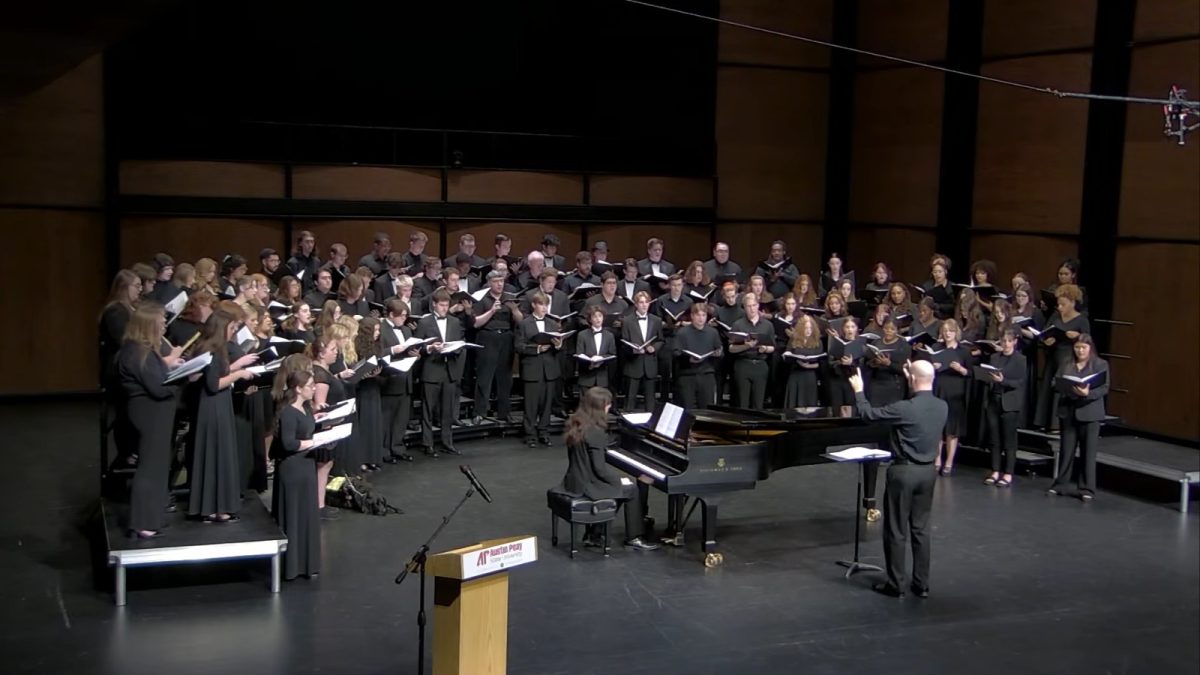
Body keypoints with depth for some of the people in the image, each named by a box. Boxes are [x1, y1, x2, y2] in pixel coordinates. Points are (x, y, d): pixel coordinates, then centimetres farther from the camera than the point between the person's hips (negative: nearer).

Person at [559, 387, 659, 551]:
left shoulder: (576, 425, 4)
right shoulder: (595, 432, -24)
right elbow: (599, 468, -22)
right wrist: (620, 480, -8)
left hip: (577, 480, 9)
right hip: (588, 485, -9)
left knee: (617, 487, 26)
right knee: (633, 489, 5)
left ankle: (593, 534, 23)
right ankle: (634, 538, 13)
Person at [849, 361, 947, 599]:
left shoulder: (904, 408, -22)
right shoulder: (941, 407, -2)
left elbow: (868, 414, -12)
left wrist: (858, 390, 4)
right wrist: (912, 384, 27)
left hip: (904, 472, -6)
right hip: (928, 471, 6)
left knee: (896, 531, 5)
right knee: (921, 528, 15)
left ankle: (896, 585, 12)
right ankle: (921, 584, 20)